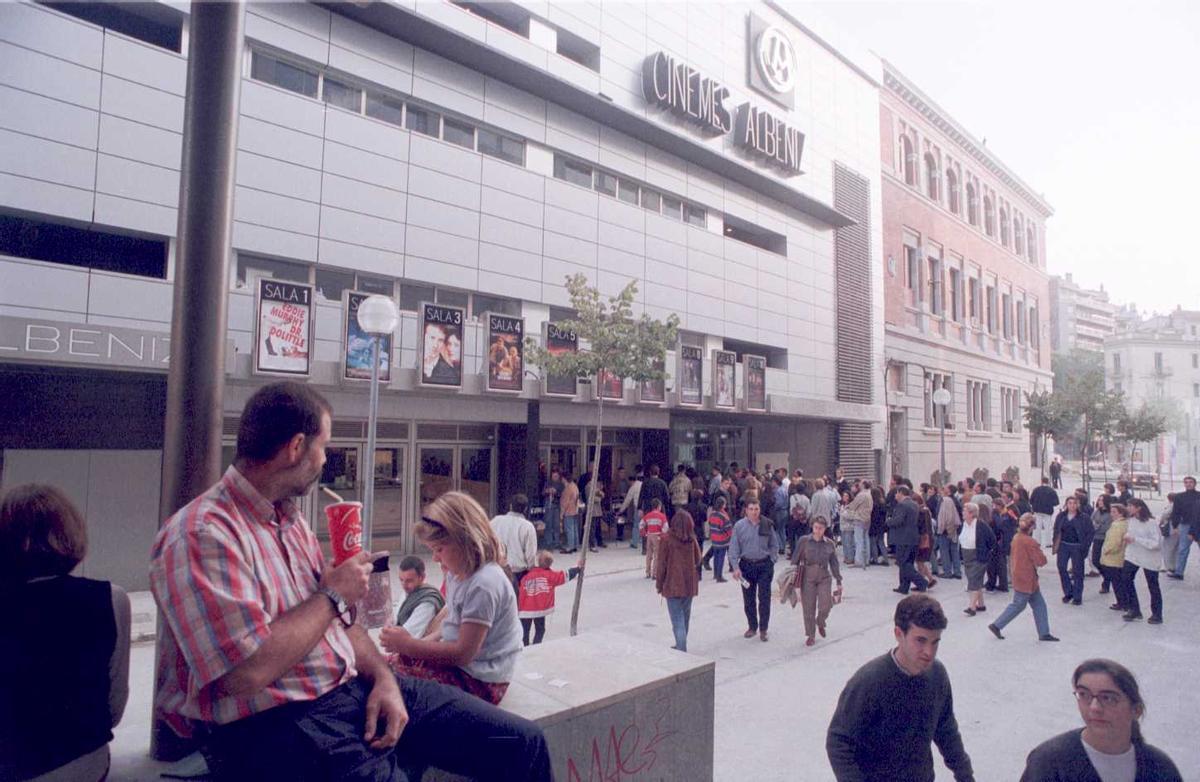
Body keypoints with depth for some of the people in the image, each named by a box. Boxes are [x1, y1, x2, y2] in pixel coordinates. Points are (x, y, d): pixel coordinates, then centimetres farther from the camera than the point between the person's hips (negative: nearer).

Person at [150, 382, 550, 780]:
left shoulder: (291, 518, 13)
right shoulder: (200, 534, -17)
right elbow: (247, 673, -25)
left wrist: (384, 678, -2)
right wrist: (333, 596, -12)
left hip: (359, 689, 7)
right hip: (279, 723, -7)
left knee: (524, 744, 0)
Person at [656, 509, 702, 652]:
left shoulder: (666, 539, -11)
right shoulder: (692, 539, 0)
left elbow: (661, 564, -8)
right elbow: (697, 560, 11)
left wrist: (659, 584, 1)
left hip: (673, 584, -4)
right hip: (690, 584, 4)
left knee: (677, 618, -3)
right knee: (685, 615, 17)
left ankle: (681, 649, -11)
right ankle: (681, 646, 29)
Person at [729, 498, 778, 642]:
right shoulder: (739, 526, -5)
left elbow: (773, 545, 6)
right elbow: (734, 548, -5)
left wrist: (772, 561, -2)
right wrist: (736, 567, -11)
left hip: (764, 565, -1)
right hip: (746, 565, 1)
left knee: (764, 598, 1)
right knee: (748, 599, 11)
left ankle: (763, 629, 13)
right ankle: (752, 627, 27)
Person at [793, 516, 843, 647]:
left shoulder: (830, 544, 3)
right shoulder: (803, 541, -4)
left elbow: (834, 564, 10)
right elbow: (795, 560, 0)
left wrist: (839, 582, 10)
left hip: (824, 578, 1)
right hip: (807, 577, -1)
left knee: (825, 607, -7)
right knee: (808, 608, 3)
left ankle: (820, 623, 28)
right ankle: (811, 636, 20)